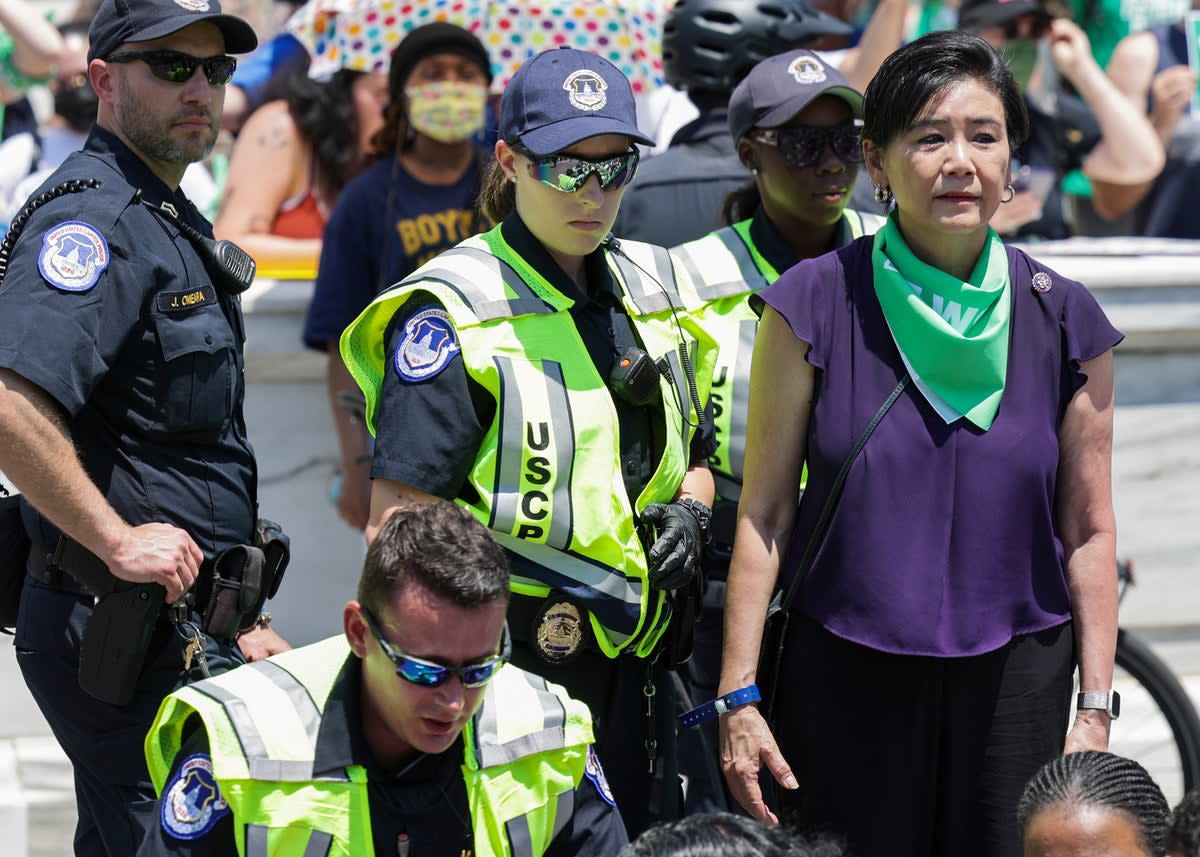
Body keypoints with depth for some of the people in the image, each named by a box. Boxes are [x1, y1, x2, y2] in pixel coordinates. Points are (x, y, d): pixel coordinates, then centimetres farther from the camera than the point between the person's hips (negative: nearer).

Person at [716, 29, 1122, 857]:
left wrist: (1096, 710, 1)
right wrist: (738, 696, -5)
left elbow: (1088, 532, 5)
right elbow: (763, 515, -2)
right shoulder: (817, 305, -5)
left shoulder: (1063, 319, 0)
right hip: (843, 681, -1)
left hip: (1014, 681, 1)